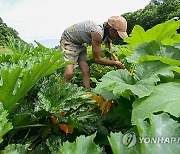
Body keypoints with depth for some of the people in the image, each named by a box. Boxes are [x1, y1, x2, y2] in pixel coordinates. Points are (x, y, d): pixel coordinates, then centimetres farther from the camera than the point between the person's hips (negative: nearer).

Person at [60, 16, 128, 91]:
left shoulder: (108, 34, -7)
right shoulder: (98, 33, -34)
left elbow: (111, 54, 3)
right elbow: (97, 59, -27)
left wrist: (121, 65, -5)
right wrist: (116, 64, -19)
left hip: (79, 43, 8)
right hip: (68, 40, -8)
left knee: (86, 70, -2)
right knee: (69, 73, -20)